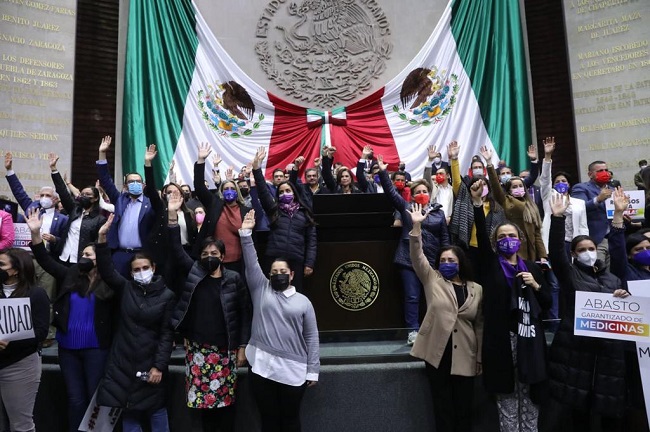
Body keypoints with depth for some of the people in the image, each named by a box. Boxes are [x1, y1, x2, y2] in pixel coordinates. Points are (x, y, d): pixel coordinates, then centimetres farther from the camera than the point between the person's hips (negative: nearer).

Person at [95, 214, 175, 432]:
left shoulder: (166, 295, -4)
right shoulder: (125, 288, 2)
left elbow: (167, 333, -5)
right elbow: (106, 270, -13)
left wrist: (159, 366, -11)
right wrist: (102, 238, -25)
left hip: (150, 363, -2)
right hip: (123, 361, 2)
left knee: (156, 410, 6)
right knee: (129, 413, 11)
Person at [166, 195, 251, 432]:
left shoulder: (234, 279, -2)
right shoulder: (193, 272, 4)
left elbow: (244, 313, -1)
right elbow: (177, 250, -4)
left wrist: (242, 346, -4)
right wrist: (172, 217, -14)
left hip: (224, 349, -2)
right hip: (197, 349, 2)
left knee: (226, 398, 6)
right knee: (202, 397, 9)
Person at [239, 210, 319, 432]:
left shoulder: (303, 302, 4)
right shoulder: (261, 290, 7)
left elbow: (311, 337, 3)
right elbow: (251, 263, -4)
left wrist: (313, 370, -1)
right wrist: (246, 234, -14)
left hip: (293, 371, -1)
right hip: (262, 367, 1)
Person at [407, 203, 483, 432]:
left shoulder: (476, 289, 5)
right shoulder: (432, 280, 3)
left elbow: (480, 325, 7)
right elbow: (417, 256, -11)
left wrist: (480, 358, 6)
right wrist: (416, 226, -22)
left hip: (465, 356, 1)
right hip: (437, 353, -1)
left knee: (464, 407, 10)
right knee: (443, 407, 8)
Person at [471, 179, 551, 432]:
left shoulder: (530, 267, 13)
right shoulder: (490, 264, 4)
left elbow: (547, 303, 14)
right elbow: (481, 234, -12)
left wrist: (535, 285, -5)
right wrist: (477, 201, -23)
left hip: (529, 339, 2)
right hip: (501, 339, -2)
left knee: (529, 398, 8)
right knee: (506, 399, 5)